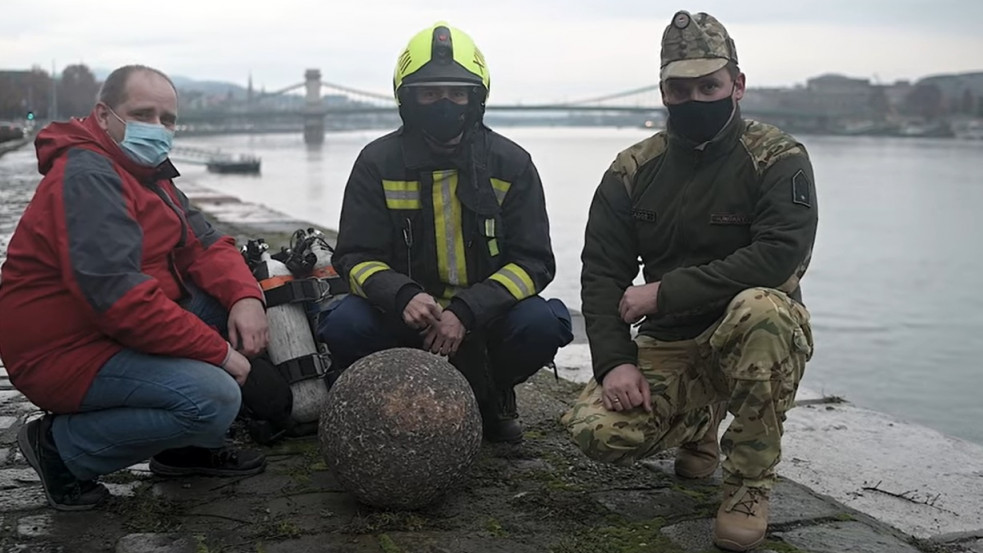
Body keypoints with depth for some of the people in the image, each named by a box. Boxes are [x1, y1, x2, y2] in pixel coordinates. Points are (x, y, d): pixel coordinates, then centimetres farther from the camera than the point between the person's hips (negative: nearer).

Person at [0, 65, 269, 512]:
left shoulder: (147, 171, 13)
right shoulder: (86, 176, -20)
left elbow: (204, 244, 7)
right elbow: (117, 293, -30)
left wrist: (245, 296, -15)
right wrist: (218, 351, -25)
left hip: (114, 333, 10)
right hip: (64, 355, -10)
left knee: (231, 295, 2)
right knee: (214, 398, -25)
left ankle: (186, 446, 9)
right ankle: (64, 447, -6)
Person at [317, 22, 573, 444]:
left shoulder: (511, 164, -4)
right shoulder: (378, 163, -4)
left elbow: (534, 262, -8)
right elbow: (356, 257, -6)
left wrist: (466, 312, -25)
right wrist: (403, 297, -30)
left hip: (483, 314, 0)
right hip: (405, 314, 0)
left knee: (543, 325, -30)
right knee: (345, 326, -29)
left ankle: (490, 395, 5)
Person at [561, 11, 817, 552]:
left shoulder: (778, 158, -10)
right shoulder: (633, 169, 1)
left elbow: (779, 257, -24)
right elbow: (601, 273, -1)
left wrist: (665, 293, -23)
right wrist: (614, 361, -16)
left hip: (753, 339, -3)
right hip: (667, 346, 3)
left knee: (760, 308, -38)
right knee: (598, 430, -21)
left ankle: (750, 485, -16)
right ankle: (698, 423, 17)